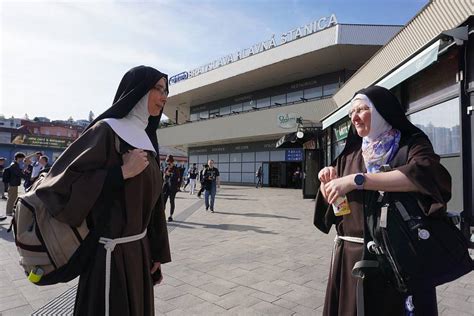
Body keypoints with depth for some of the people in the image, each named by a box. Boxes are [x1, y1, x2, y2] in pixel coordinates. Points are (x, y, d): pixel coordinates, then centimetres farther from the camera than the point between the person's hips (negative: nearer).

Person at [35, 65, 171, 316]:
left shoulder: (146, 140, 9)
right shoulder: (106, 131, -12)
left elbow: (150, 199, 10)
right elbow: (59, 184, -18)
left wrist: (156, 252, 11)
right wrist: (123, 172, -20)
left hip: (140, 248, 7)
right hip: (112, 253, -7)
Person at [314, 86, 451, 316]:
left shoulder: (412, 143, -3)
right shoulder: (350, 153, 9)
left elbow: (425, 174, -25)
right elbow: (330, 199, 13)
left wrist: (356, 180, -29)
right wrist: (329, 181, -9)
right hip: (351, 254, 4)